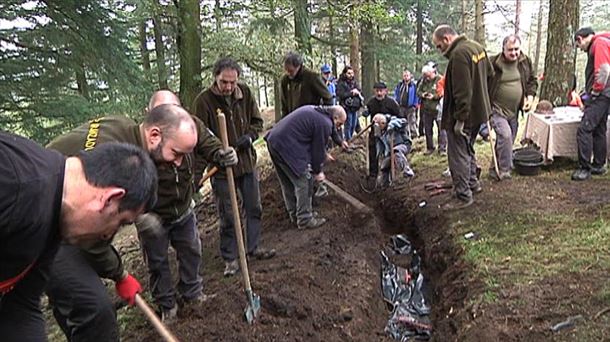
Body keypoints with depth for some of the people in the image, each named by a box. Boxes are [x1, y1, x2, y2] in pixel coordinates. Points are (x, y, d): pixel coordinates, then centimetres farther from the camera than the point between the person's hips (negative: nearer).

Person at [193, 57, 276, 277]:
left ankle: (253, 247, 35)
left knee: (254, 208, 17)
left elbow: (257, 121, 8)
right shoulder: (203, 101, -16)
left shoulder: (245, 93, -3)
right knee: (227, 216, 5)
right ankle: (230, 258, 22)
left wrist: (250, 136, -12)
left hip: (247, 161, 5)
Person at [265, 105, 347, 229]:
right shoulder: (324, 124, -11)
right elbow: (318, 149, -4)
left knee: (288, 182, 20)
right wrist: (317, 171, 9)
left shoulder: (314, 110, 17)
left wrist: (323, 155, 29)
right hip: (287, 147, -10)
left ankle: (294, 214, 34)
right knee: (304, 183, 1)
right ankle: (305, 219, 10)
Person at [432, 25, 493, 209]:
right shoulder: (477, 47, 9)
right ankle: (472, 183, 37)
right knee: (467, 149, 24)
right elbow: (490, 73, 21)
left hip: (464, 115, -10)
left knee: (458, 156, -2)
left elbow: (462, 91, -26)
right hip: (479, 110, 10)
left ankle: (463, 196, 6)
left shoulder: (458, 54, -22)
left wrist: (460, 119, -23)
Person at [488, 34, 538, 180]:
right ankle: (505, 171, -10)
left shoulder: (525, 62, 3)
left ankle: (495, 170, 27)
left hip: (514, 111, 6)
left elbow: (532, 80, 17)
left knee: (508, 141, 12)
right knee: (505, 135, -23)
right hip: (496, 110, -6)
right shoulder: (492, 63, -14)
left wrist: (530, 96, 0)